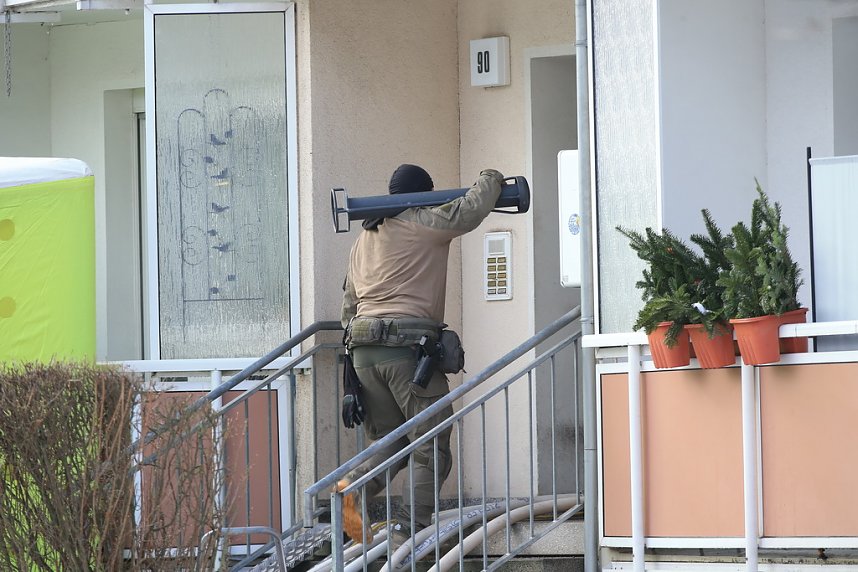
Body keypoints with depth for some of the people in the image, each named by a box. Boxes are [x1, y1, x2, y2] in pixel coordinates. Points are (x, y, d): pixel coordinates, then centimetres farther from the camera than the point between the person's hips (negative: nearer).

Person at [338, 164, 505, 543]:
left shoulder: (363, 240, 23)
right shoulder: (422, 224, 0)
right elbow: (469, 210, -8)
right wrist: (490, 180, 12)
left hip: (363, 350, 7)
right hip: (409, 346, -7)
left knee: (392, 443, 15)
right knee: (431, 452, -1)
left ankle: (354, 487, -13)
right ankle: (414, 532, -12)